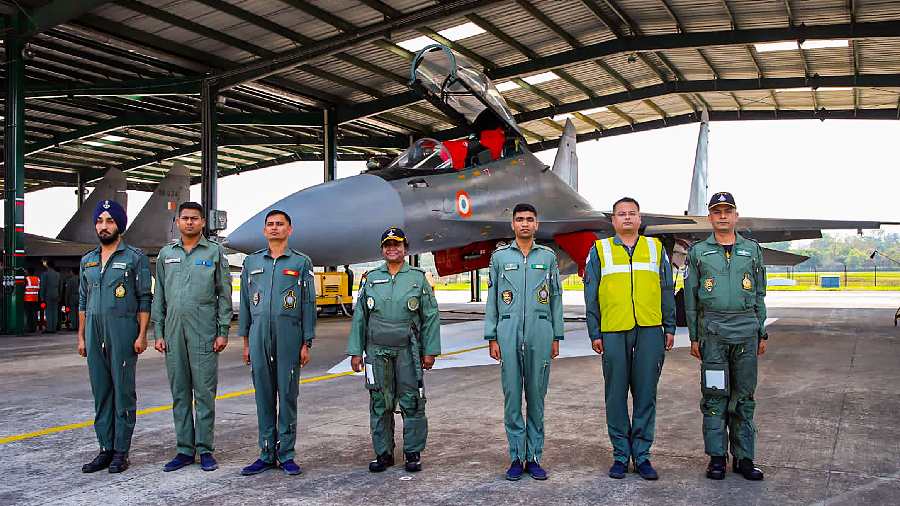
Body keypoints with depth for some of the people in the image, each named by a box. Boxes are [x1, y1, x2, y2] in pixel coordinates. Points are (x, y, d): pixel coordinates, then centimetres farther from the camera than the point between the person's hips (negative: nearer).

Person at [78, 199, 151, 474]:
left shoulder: (135, 258, -1)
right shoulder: (87, 260, 16)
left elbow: (144, 299, -4)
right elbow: (83, 301, 19)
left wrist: (142, 335, -11)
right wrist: (81, 336, 13)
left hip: (123, 333, -6)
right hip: (94, 334, 6)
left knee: (123, 392, -1)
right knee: (101, 394, 9)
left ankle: (121, 452, 6)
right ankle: (105, 449, 17)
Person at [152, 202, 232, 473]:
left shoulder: (215, 252, 4)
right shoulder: (166, 254, 13)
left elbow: (224, 295, 1)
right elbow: (159, 296, 13)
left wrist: (223, 332, -5)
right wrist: (158, 333, 6)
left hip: (204, 333, -3)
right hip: (174, 332, 4)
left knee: (204, 392, -1)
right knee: (179, 393, 8)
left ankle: (205, 449, 8)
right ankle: (184, 449, 16)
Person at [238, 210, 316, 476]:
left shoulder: (301, 262, 5)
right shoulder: (251, 262, 13)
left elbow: (308, 305, 2)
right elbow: (245, 304, 14)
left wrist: (306, 344, -3)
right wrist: (245, 342, 9)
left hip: (289, 337, -2)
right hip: (259, 337, 3)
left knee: (287, 396, 1)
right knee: (264, 397, 7)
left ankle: (286, 455, 10)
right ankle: (267, 454, 15)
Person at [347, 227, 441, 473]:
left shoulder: (418, 278, 4)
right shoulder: (370, 278, 9)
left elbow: (431, 316, 3)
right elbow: (359, 317, 10)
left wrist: (430, 351, -2)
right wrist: (356, 351, 4)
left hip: (408, 351, -2)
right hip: (377, 351, 2)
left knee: (412, 403, 2)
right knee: (379, 404, 7)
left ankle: (413, 453, 14)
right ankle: (383, 453, 18)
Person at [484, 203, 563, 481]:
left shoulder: (548, 256, 10)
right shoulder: (500, 256, 8)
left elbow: (556, 298, 11)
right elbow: (492, 300, 8)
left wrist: (556, 337, 6)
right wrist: (492, 338, 2)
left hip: (540, 334, 1)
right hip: (508, 334, 0)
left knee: (536, 396, 5)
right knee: (512, 395, 1)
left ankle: (535, 457, 14)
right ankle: (517, 457, 10)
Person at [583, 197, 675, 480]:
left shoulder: (656, 248, 14)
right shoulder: (599, 250, 9)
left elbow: (667, 292, 14)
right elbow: (591, 296, 8)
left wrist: (670, 328, 9)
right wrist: (594, 334, 3)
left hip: (650, 330, 1)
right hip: (613, 332, -1)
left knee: (646, 394, 4)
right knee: (616, 395, 3)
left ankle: (642, 454, 14)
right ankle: (621, 455, 14)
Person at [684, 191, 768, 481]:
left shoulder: (752, 250, 11)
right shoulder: (698, 252, 6)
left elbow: (759, 295, 13)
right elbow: (691, 298, 6)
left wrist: (762, 334, 8)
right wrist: (694, 337, 2)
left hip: (747, 330, 2)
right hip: (712, 331, -2)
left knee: (744, 395, 7)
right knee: (715, 395, 1)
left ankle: (744, 457, 16)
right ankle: (716, 457, 10)